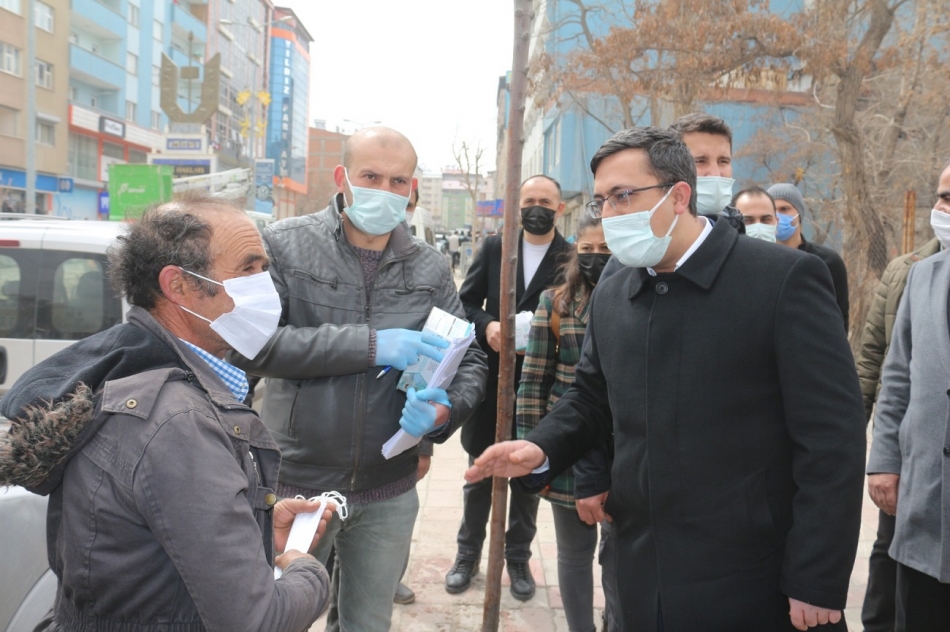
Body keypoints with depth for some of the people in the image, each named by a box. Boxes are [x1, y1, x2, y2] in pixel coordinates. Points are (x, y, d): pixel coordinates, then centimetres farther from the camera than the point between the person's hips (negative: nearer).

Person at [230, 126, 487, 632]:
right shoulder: (284, 244, -8)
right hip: (294, 484, -2)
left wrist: (445, 410, -18)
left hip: (389, 495, 3)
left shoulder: (430, 271, 1)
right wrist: (368, 344, -25)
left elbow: (470, 362, 4)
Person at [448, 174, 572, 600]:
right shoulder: (494, 248, 4)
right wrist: (486, 325, -14)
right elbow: (466, 301, 5)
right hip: (491, 378, 2)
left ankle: (518, 557, 29)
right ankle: (468, 552, 28)